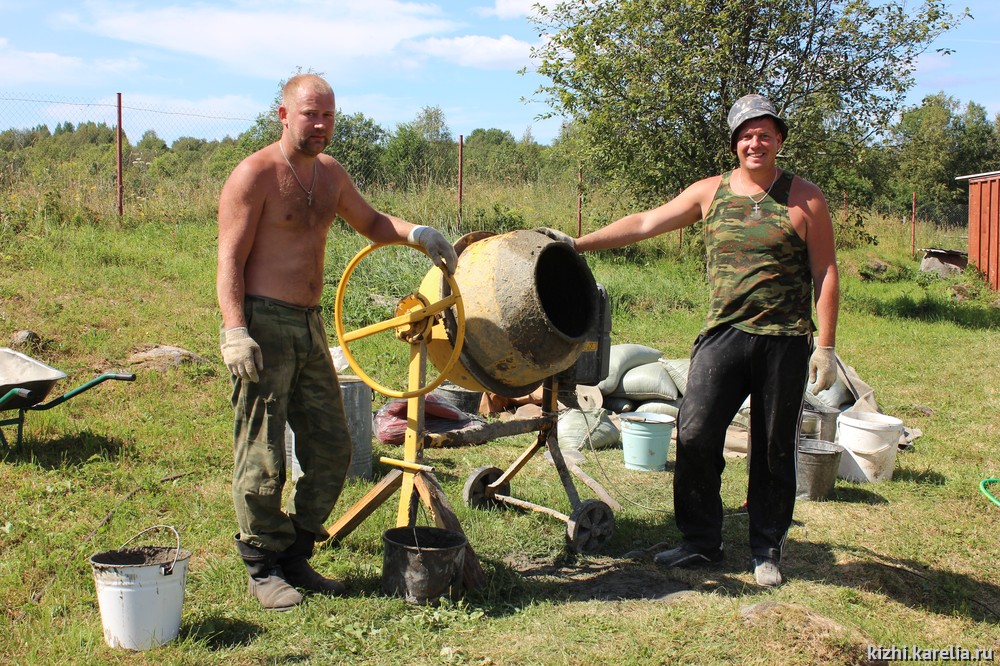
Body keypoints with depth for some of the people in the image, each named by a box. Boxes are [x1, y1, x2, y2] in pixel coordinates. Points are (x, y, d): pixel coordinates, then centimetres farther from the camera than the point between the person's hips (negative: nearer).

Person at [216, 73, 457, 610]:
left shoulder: (330, 173, 14)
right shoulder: (254, 175, -8)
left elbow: (369, 222, 29)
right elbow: (230, 260, -12)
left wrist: (417, 234, 10)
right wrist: (235, 332, -22)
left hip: (310, 325, 8)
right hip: (263, 324, -8)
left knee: (331, 447, 10)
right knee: (262, 454, -3)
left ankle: (295, 555, 24)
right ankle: (262, 568, 13)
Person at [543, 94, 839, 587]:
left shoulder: (804, 199, 0)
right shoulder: (710, 193, 8)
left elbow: (826, 274, 0)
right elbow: (645, 223, 7)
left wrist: (825, 346, -6)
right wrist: (577, 244, 1)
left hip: (785, 342, -2)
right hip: (724, 333, 2)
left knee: (773, 449, 6)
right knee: (695, 434, -4)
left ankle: (766, 550, 22)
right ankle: (701, 542, 13)